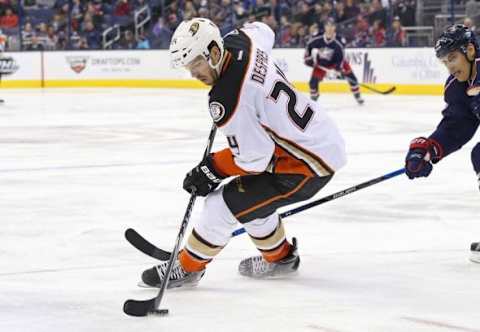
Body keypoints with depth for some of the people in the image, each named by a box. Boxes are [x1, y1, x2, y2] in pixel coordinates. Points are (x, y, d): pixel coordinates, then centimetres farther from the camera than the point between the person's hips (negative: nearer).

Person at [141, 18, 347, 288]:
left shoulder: (227, 99, -28)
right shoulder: (237, 41, -5)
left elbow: (255, 157, -22)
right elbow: (263, 31, 21)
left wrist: (212, 169, -8)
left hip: (308, 163, -10)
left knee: (225, 204, -5)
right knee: (249, 193, 25)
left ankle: (187, 267, 11)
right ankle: (280, 257, 42)